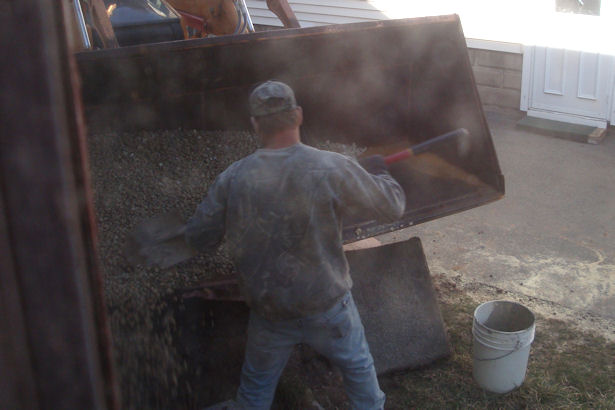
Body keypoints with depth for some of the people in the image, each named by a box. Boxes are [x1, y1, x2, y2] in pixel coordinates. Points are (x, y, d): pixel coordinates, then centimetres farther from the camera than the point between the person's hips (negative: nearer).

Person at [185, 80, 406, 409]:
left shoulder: (233, 178, -13)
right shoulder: (333, 169, -18)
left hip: (267, 312, 2)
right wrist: (378, 173, 13)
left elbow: (198, 238, -3)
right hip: (328, 308, -2)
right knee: (359, 368, 24)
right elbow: (392, 208, -8)